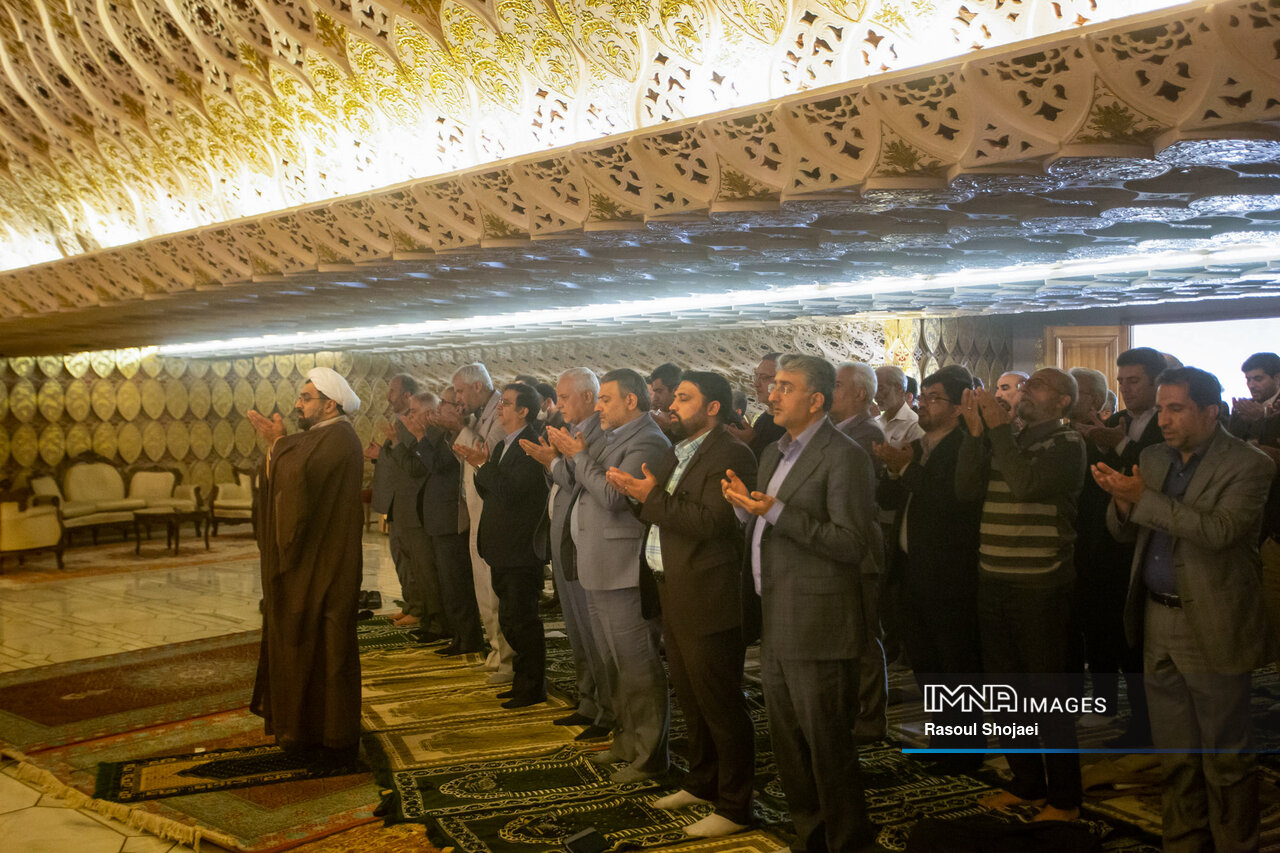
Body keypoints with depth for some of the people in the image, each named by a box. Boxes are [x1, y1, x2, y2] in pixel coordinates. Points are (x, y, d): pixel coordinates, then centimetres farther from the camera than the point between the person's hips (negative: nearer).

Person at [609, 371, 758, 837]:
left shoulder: (731, 455, -14)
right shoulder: (677, 454, 16)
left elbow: (712, 521, -25)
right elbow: (661, 517, 13)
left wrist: (653, 496, -21)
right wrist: (636, 495, -5)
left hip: (706, 600, -9)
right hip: (672, 594, 10)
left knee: (720, 704, 0)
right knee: (691, 698, 21)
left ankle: (734, 807, 12)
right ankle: (702, 782, 38)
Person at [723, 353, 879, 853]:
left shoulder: (843, 457, -13)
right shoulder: (774, 454, 15)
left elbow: (853, 544, -20)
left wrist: (776, 512, -22)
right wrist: (746, 507, -2)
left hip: (816, 625, -9)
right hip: (776, 623, 9)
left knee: (827, 743, 2)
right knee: (787, 742, 18)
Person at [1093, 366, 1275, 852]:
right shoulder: (1153, 459, 9)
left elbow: (1219, 530, -25)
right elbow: (1124, 532, 10)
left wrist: (1143, 499, -25)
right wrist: (1122, 501, -11)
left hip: (1212, 628, -6)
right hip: (1158, 623, 6)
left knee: (1225, 758, 6)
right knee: (1175, 756, 17)